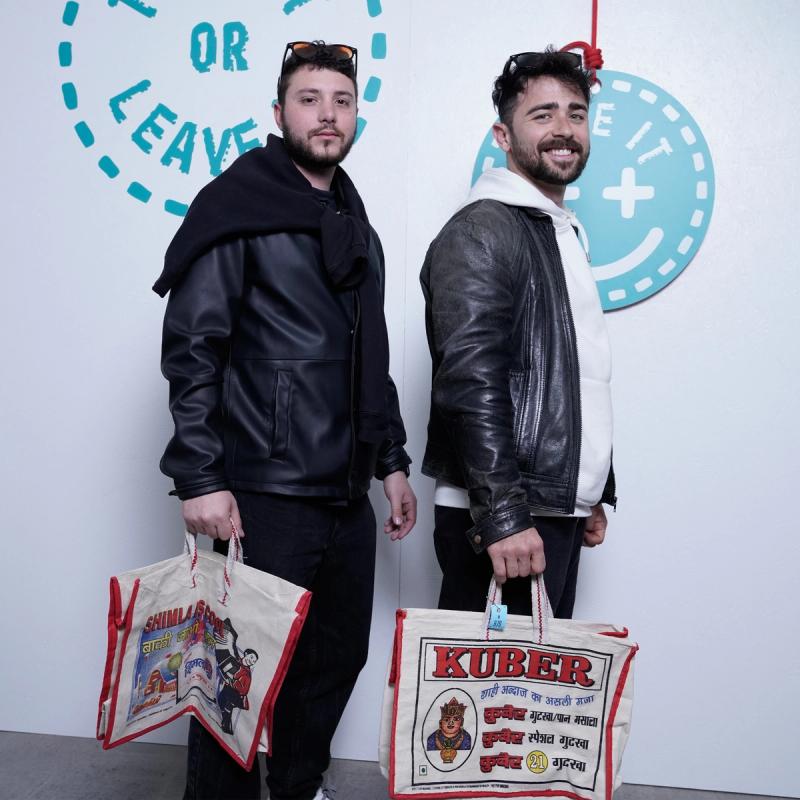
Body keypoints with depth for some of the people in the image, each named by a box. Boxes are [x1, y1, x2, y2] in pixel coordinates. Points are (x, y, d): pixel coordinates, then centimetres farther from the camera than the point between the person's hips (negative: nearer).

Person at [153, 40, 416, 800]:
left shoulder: (358, 229, 17)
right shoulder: (237, 207, -5)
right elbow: (191, 351, -12)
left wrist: (391, 460, 17)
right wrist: (199, 478, -18)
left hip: (346, 498, 8)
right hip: (264, 499, -7)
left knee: (339, 655, 17)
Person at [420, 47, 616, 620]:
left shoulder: (564, 235, 19)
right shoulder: (482, 230, -11)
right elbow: (471, 382, -20)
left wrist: (594, 493, 21)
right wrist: (503, 516, -24)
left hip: (557, 511, 9)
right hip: (499, 518, -9)